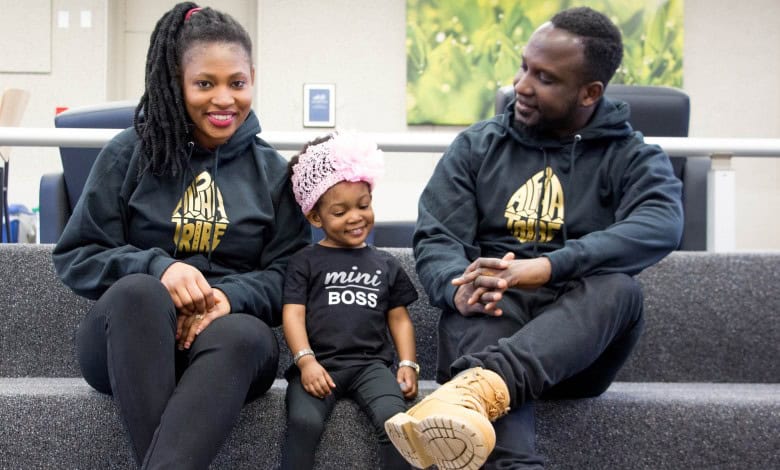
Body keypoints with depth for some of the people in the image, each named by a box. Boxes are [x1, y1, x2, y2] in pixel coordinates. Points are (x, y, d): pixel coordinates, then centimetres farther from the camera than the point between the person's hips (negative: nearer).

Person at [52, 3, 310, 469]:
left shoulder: (273, 170, 12)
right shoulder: (130, 153, 7)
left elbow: (289, 272, 6)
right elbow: (75, 257, 4)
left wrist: (230, 297, -16)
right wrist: (157, 267, -16)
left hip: (228, 334, 1)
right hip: (127, 333, 0)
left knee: (246, 336, -37)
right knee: (138, 290, -36)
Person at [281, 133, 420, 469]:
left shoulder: (385, 264, 20)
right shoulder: (305, 262, 11)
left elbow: (399, 318, 19)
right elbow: (293, 314, 2)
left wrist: (408, 364, 4)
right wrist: (306, 360, -14)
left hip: (371, 363, 2)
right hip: (318, 364, -2)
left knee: (394, 419, -28)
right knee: (304, 422, -30)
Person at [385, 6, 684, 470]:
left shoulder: (634, 157, 5)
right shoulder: (477, 146, 12)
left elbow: (660, 227, -17)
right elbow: (435, 238, 2)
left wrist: (543, 268, -33)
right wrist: (460, 289, -24)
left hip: (578, 349, 0)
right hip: (494, 319, 1)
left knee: (617, 288, -33)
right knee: (480, 309, -35)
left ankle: (477, 387, -58)